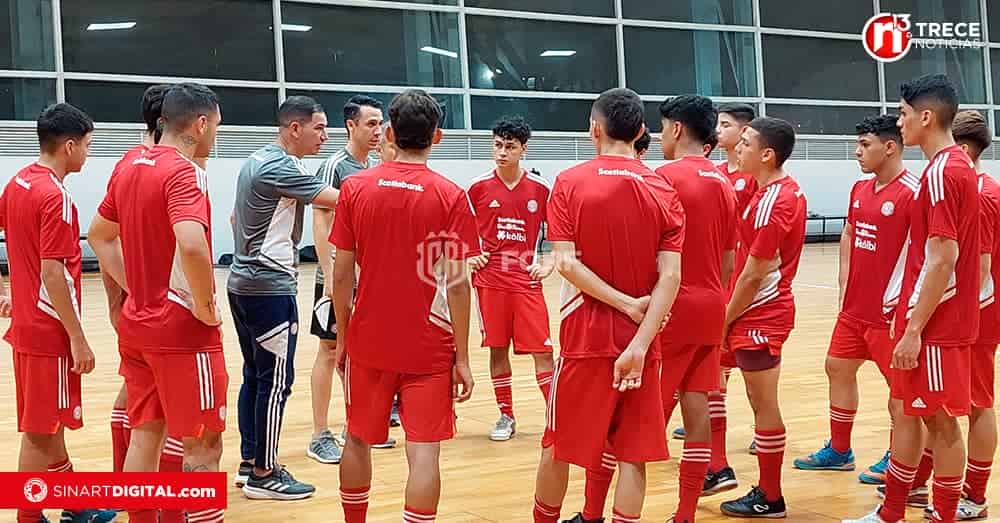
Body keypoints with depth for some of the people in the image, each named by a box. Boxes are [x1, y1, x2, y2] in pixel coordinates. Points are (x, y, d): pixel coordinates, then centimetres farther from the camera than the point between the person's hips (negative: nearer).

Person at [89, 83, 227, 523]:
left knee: (145, 435, 14)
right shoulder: (185, 172, -17)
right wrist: (206, 307, -20)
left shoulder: (129, 169, 9)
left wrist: (136, 288, 15)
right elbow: (191, 244, -34)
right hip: (182, 329, -8)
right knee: (202, 447, 0)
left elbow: (99, 236, 21)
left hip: (136, 324, 8)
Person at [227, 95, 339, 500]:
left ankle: (250, 463, 20)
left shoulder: (257, 161, 13)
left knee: (255, 375, 14)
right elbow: (341, 201, -22)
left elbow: (237, 216, 24)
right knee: (275, 381, -3)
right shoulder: (281, 168, -17)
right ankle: (263, 475, 3)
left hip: (245, 281, 10)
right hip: (270, 287, -10)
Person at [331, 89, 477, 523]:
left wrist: (342, 337, 12)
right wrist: (462, 357, -4)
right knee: (424, 451, 0)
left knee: (358, 441, 18)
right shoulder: (450, 196, -8)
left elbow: (341, 276, 0)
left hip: (368, 341, 3)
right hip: (428, 346, -3)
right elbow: (457, 285, -11)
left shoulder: (354, 187, -1)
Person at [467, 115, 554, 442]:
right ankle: (506, 416, 18)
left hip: (527, 279, 0)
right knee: (497, 348, 6)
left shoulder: (539, 188, 1)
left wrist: (549, 262, -2)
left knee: (542, 350, -3)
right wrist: (469, 256, -2)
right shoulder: (479, 187, 0)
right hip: (490, 278, 0)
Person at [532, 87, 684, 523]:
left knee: (558, 446, 14)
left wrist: (627, 304, -11)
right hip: (640, 341, 2)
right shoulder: (664, 192, 1)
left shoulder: (570, 182, -5)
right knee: (633, 453, 6)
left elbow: (565, 263, -14)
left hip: (585, 337, -1)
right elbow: (670, 277, -9)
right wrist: (639, 344, -14)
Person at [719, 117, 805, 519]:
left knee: (764, 406, -1)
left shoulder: (771, 201, -20)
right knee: (763, 405, 15)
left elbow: (754, 274, -19)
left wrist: (726, 319, -10)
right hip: (772, 309, 9)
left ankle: (769, 499, 8)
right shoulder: (789, 191, 9)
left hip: (759, 315, -9)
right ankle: (767, 490, 22)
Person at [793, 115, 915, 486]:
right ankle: (839, 450, 27)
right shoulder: (860, 190, 9)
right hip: (854, 306, 9)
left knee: (900, 382, 2)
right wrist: (845, 285, 13)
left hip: (888, 309, -9)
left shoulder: (912, 192, -16)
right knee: (838, 367, 15)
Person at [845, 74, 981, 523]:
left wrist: (914, 329, -21)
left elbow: (943, 259, -22)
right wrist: (908, 309, 20)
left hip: (935, 323, -10)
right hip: (932, 317, 10)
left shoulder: (944, 171, -18)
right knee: (909, 410, 15)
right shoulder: (955, 166, 13)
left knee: (940, 419, 0)